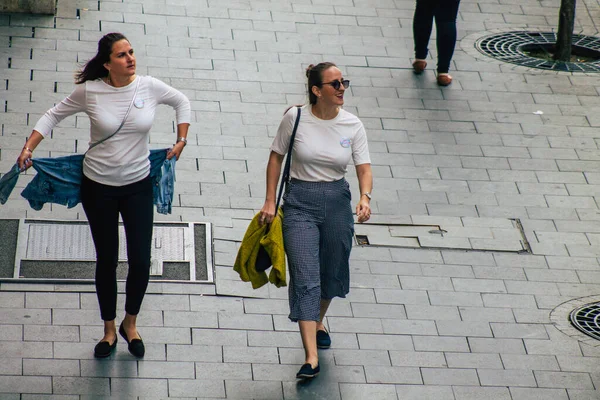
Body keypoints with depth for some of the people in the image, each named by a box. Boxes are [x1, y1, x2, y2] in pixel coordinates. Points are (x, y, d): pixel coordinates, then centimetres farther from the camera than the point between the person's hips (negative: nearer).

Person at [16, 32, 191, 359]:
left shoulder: (150, 87, -10)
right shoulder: (90, 91, -13)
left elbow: (181, 102, 10)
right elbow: (55, 115, 0)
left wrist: (181, 140, 4)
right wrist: (28, 148, -9)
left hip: (138, 186, 1)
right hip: (98, 187, -1)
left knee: (141, 261, 1)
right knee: (106, 260, 9)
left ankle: (130, 324, 28)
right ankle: (109, 329, 29)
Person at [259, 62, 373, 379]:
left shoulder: (353, 126, -4)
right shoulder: (295, 118, -9)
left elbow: (364, 168, -4)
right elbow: (276, 157, 2)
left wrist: (365, 197, -24)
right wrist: (270, 201, -1)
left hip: (337, 202, 3)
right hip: (300, 202, -3)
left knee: (332, 272, 16)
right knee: (305, 277, -11)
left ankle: (318, 321, 49)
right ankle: (311, 358, -17)